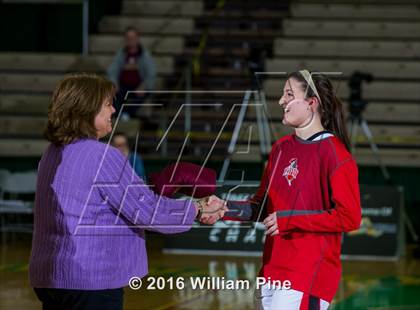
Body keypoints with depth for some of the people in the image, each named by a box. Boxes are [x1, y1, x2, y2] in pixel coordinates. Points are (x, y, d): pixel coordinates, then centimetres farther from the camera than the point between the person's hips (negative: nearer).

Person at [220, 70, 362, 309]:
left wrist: (289, 220, -15)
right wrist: (225, 209, 2)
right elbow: (262, 206, 19)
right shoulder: (281, 148, 12)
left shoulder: (332, 153, -10)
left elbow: (349, 217, -14)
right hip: (273, 271, 8)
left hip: (307, 278, -8)